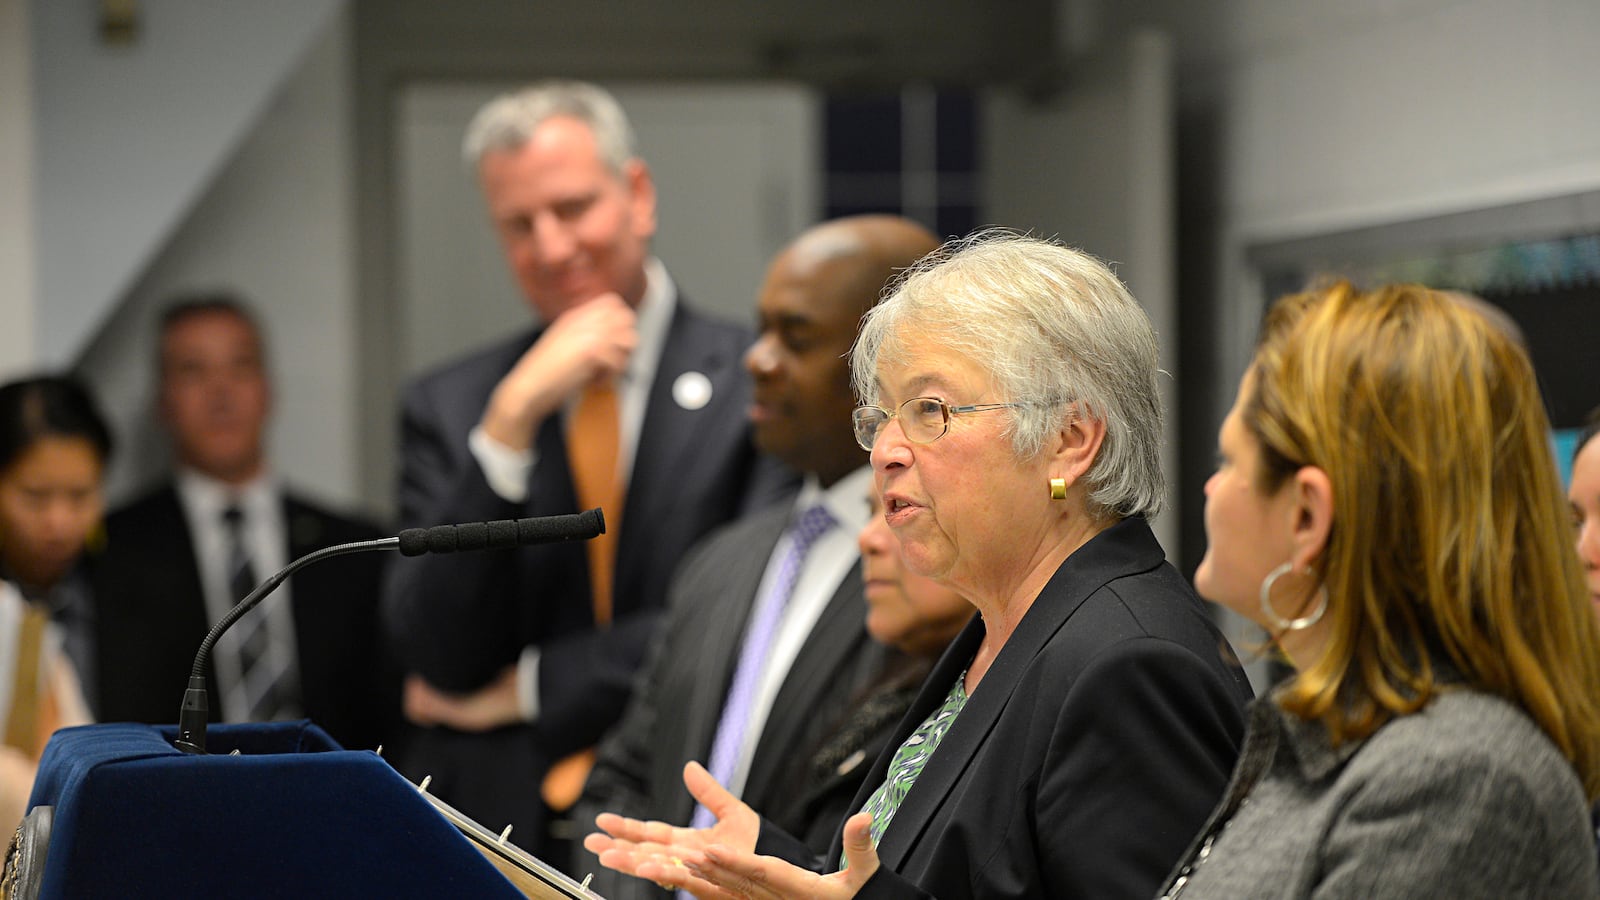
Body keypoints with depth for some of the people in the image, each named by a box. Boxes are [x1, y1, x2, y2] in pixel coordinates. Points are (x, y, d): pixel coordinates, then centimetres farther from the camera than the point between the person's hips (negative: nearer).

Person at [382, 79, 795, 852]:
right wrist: (512, 418, -8)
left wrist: (529, 688, 1)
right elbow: (439, 658, 1)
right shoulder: (448, 406, 11)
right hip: (496, 826, 2)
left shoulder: (757, 383, 3)